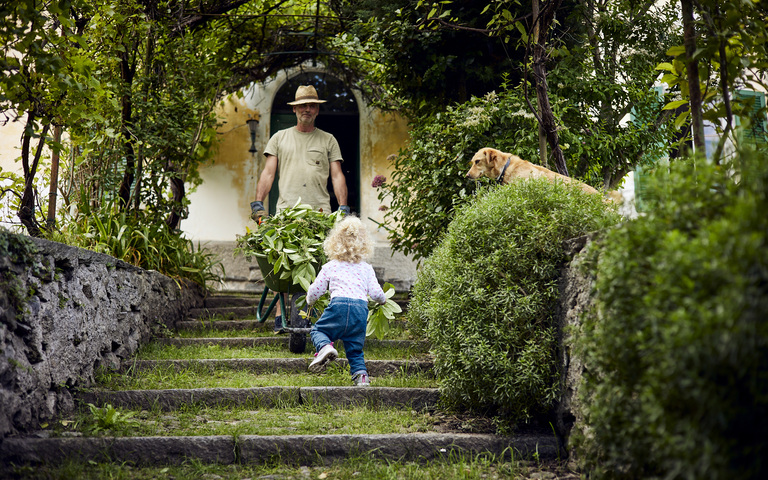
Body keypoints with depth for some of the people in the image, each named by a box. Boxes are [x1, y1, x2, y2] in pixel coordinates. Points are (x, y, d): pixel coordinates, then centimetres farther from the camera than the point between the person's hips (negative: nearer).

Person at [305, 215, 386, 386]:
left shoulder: (330, 266, 14)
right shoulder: (366, 268, 17)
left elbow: (315, 289, 17)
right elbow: (375, 292, 13)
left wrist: (309, 302, 40)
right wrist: (383, 300, 37)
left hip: (339, 304, -3)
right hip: (361, 307, 3)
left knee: (317, 330, 14)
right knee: (355, 348, 16)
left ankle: (325, 347, -18)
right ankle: (361, 374, -2)